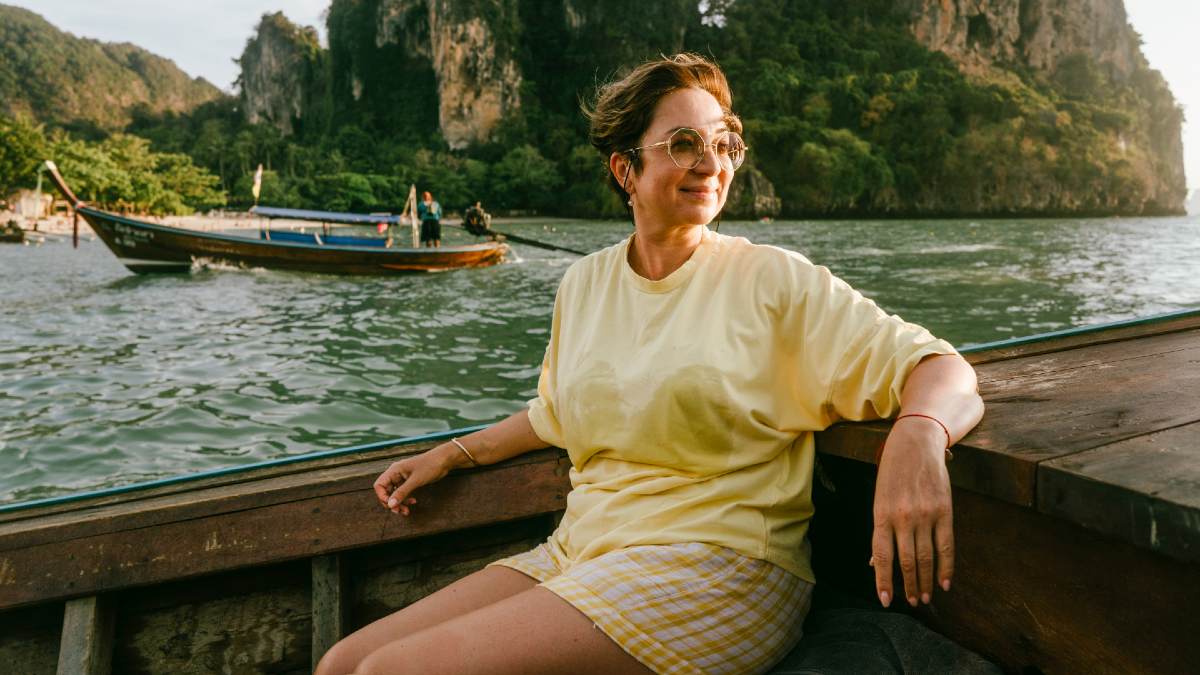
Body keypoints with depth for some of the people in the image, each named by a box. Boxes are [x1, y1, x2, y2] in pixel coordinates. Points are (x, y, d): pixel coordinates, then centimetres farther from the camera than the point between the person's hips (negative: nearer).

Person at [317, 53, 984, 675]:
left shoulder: (775, 281, -5)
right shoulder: (585, 281, 11)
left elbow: (941, 369, -9)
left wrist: (917, 436, -31)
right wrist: (454, 454, 22)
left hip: (716, 568, -5)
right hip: (576, 554, 6)